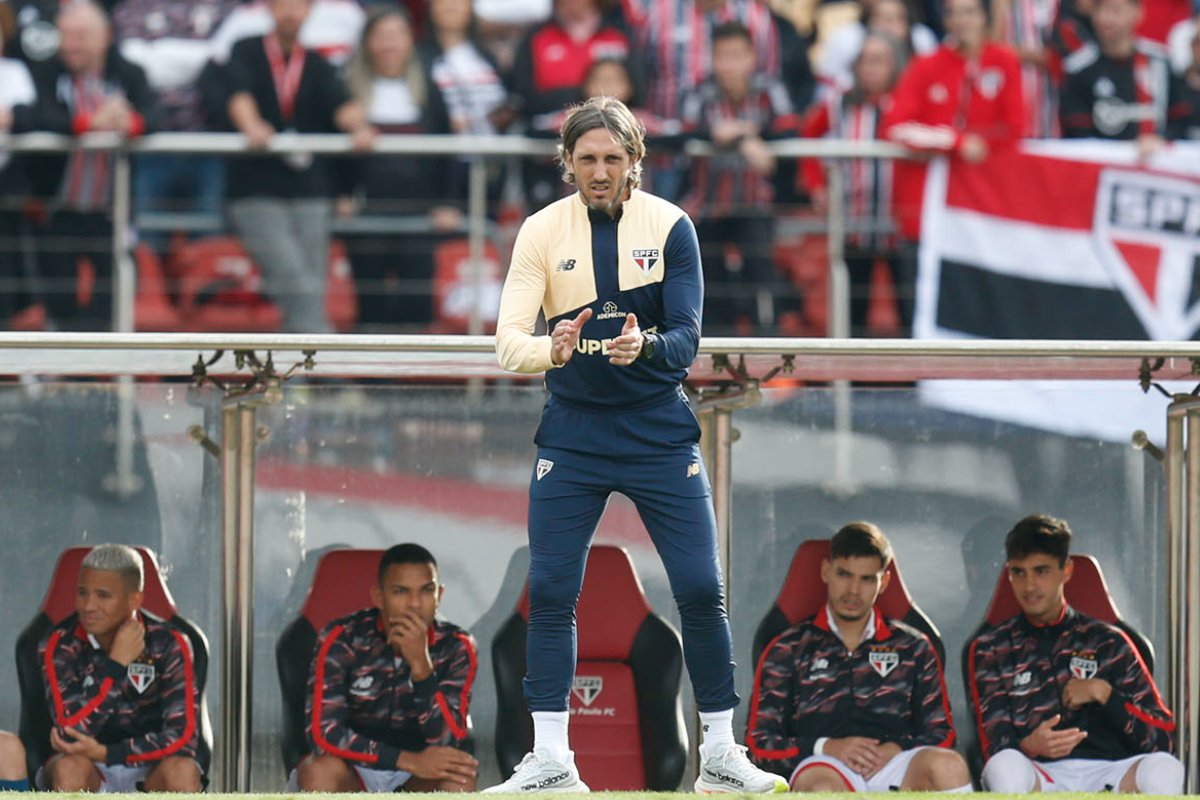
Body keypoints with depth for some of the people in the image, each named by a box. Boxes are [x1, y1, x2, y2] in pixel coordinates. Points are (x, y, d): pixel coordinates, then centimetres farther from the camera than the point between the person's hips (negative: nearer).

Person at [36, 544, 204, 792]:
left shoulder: (168, 644, -10)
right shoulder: (61, 645, -11)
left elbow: (183, 735, -18)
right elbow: (71, 731, -23)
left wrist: (105, 753, -27)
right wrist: (116, 664, -25)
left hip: (149, 773, 1)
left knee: (182, 771, -32)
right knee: (70, 769, -35)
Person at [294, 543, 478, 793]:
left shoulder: (455, 647, -9)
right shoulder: (342, 640, -15)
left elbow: (446, 742, -19)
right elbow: (323, 733, -23)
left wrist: (421, 664, -33)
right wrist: (410, 762, -30)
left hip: (416, 782, 1)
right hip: (353, 777, -1)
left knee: (459, 779, -30)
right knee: (321, 772, -34)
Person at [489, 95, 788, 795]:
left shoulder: (670, 226, -6)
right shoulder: (542, 231, -4)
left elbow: (687, 338, -14)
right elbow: (509, 340, -12)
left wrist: (646, 347, -36)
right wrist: (551, 351, -34)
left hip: (660, 429, -1)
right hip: (573, 434, 1)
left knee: (702, 590, -3)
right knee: (551, 592, -4)